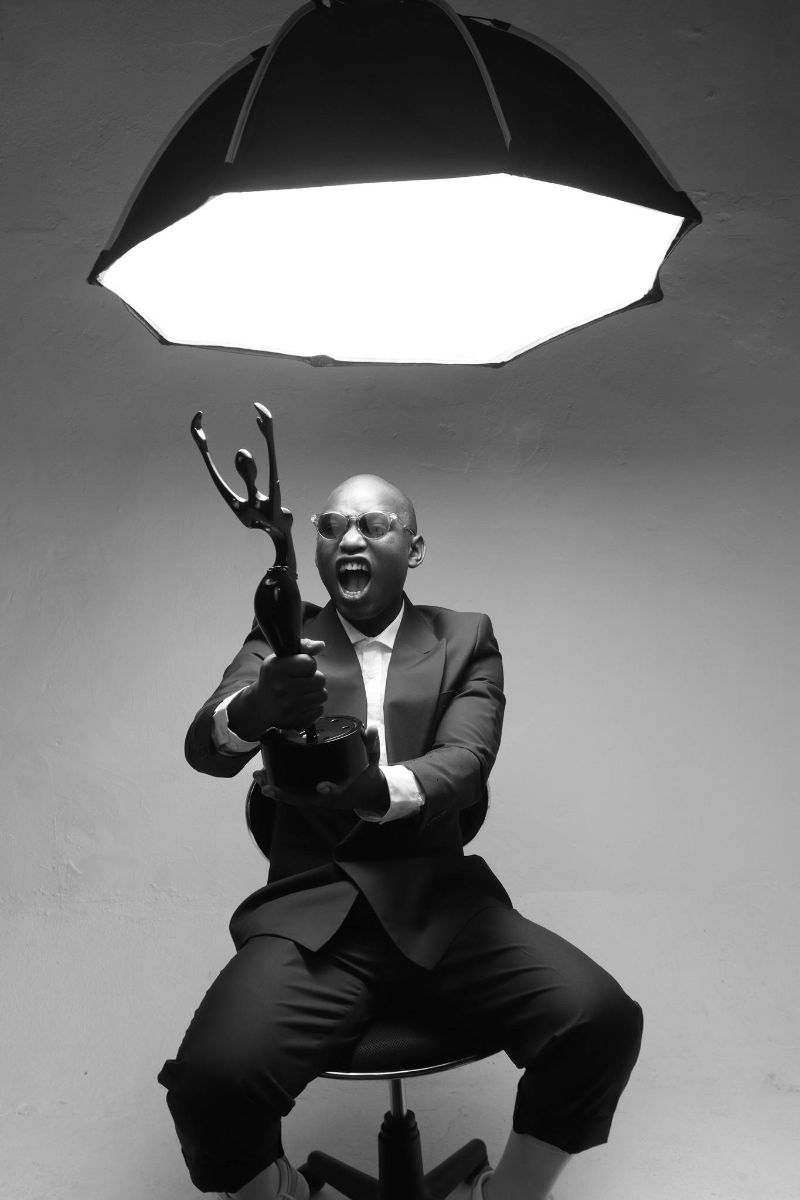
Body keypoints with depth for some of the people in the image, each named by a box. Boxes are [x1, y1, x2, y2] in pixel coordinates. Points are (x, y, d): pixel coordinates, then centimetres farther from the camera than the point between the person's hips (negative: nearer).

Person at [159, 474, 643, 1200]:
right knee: (212, 1080, -28)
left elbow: (466, 760, -7)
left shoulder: (465, 639, 10)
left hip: (439, 905, 1)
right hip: (314, 910, -1)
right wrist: (258, 704, -31)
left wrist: (376, 788, -30)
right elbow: (206, 748, -5)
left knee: (604, 1021, -22)